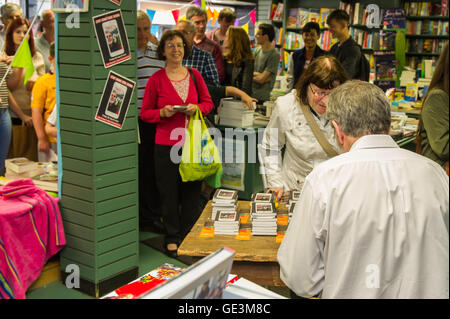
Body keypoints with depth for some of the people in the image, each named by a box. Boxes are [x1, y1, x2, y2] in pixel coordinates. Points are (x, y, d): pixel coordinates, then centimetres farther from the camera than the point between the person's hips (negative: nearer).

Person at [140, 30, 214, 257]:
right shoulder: (156, 79, -3)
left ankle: (188, 236, 26)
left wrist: (196, 108, -7)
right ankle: (172, 238, 22)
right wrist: (163, 113, -17)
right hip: (166, 143, -2)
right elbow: (145, 113, 1)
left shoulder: (194, 75, 6)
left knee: (191, 191, 10)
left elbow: (208, 102, 13)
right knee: (169, 193, 6)